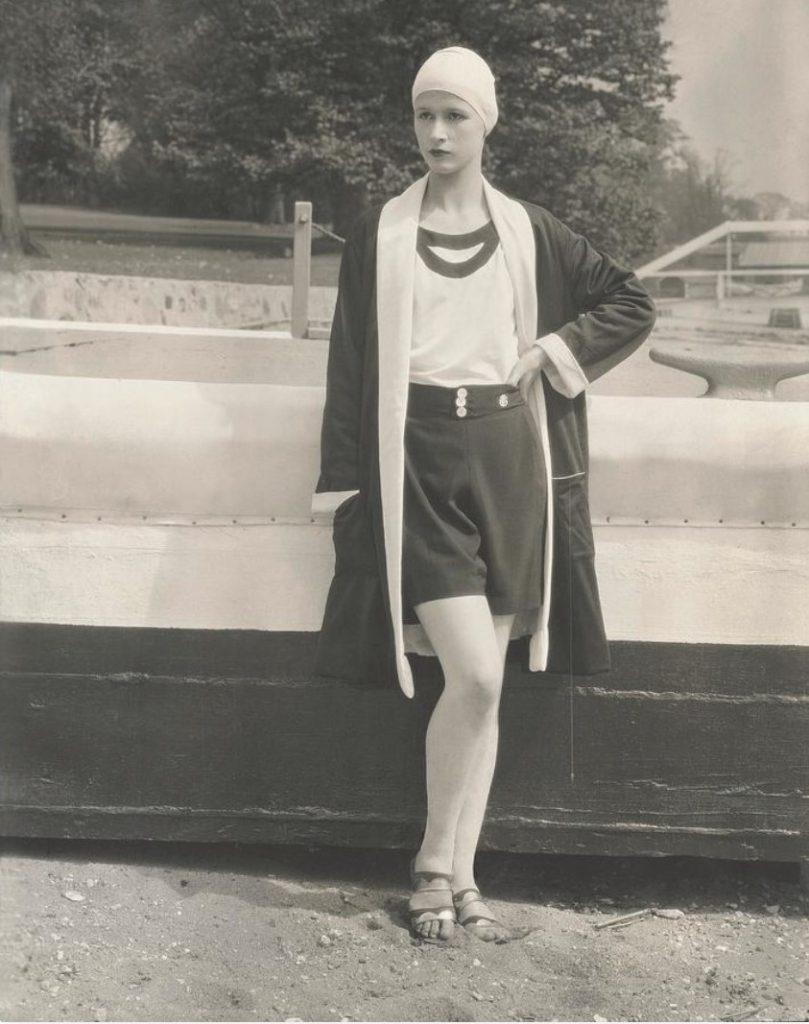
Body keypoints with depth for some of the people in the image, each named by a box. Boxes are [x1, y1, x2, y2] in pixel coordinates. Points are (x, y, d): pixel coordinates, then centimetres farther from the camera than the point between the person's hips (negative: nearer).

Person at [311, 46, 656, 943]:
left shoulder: (528, 232, 9)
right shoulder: (378, 234, 5)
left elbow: (631, 303, 15)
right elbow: (350, 364, 3)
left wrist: (554, 353, 1)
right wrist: (345, 484, -1)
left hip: (508, 459, 3)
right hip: (418, 461, -2)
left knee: (482, 684, 3)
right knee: (475, 676, -14)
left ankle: (457, 873, 14)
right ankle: (436, 863, 4)